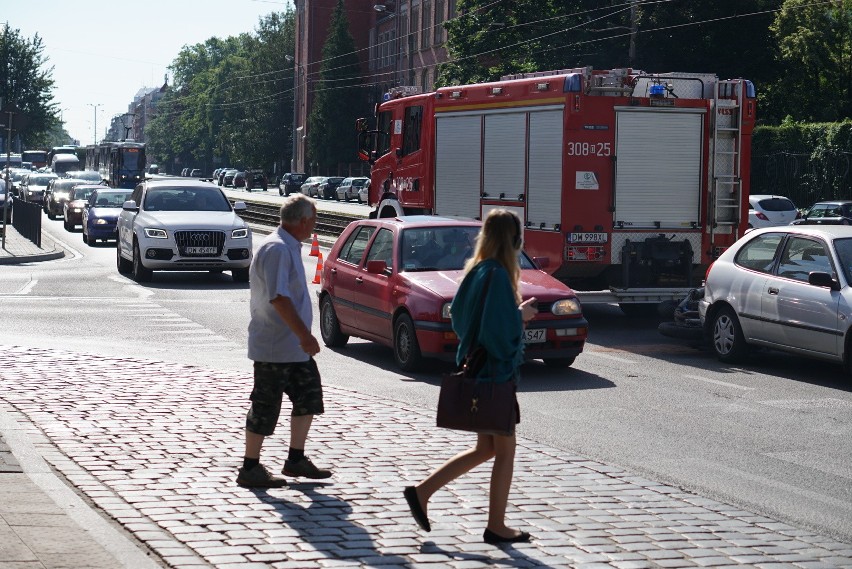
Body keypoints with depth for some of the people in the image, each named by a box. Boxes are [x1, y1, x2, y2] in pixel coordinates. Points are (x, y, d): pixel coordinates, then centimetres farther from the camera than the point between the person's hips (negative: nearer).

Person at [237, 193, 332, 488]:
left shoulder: (288, 247, 14)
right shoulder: (277, 249, -19)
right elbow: (278, 298, -27)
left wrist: (303, 336, 24)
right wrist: (305, 335, -29)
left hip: (294, 346, 10)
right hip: (274, 346, -10)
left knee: (308, 397, 13)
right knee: (266, 406, -2)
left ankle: (296, 459, 23)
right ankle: (250, 468, 7)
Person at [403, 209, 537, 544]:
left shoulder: (475, 271, 8)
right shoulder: (498, 275, -19)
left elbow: (457, 315, 15)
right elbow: (503, 326, -26)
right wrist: (521, 315, -4)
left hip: (475, 368, 9)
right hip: (494, 372, -9)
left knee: (486, 448, 17)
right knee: (504, 451, 4)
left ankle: (421, 492, 14)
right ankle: (496, 527, 13)